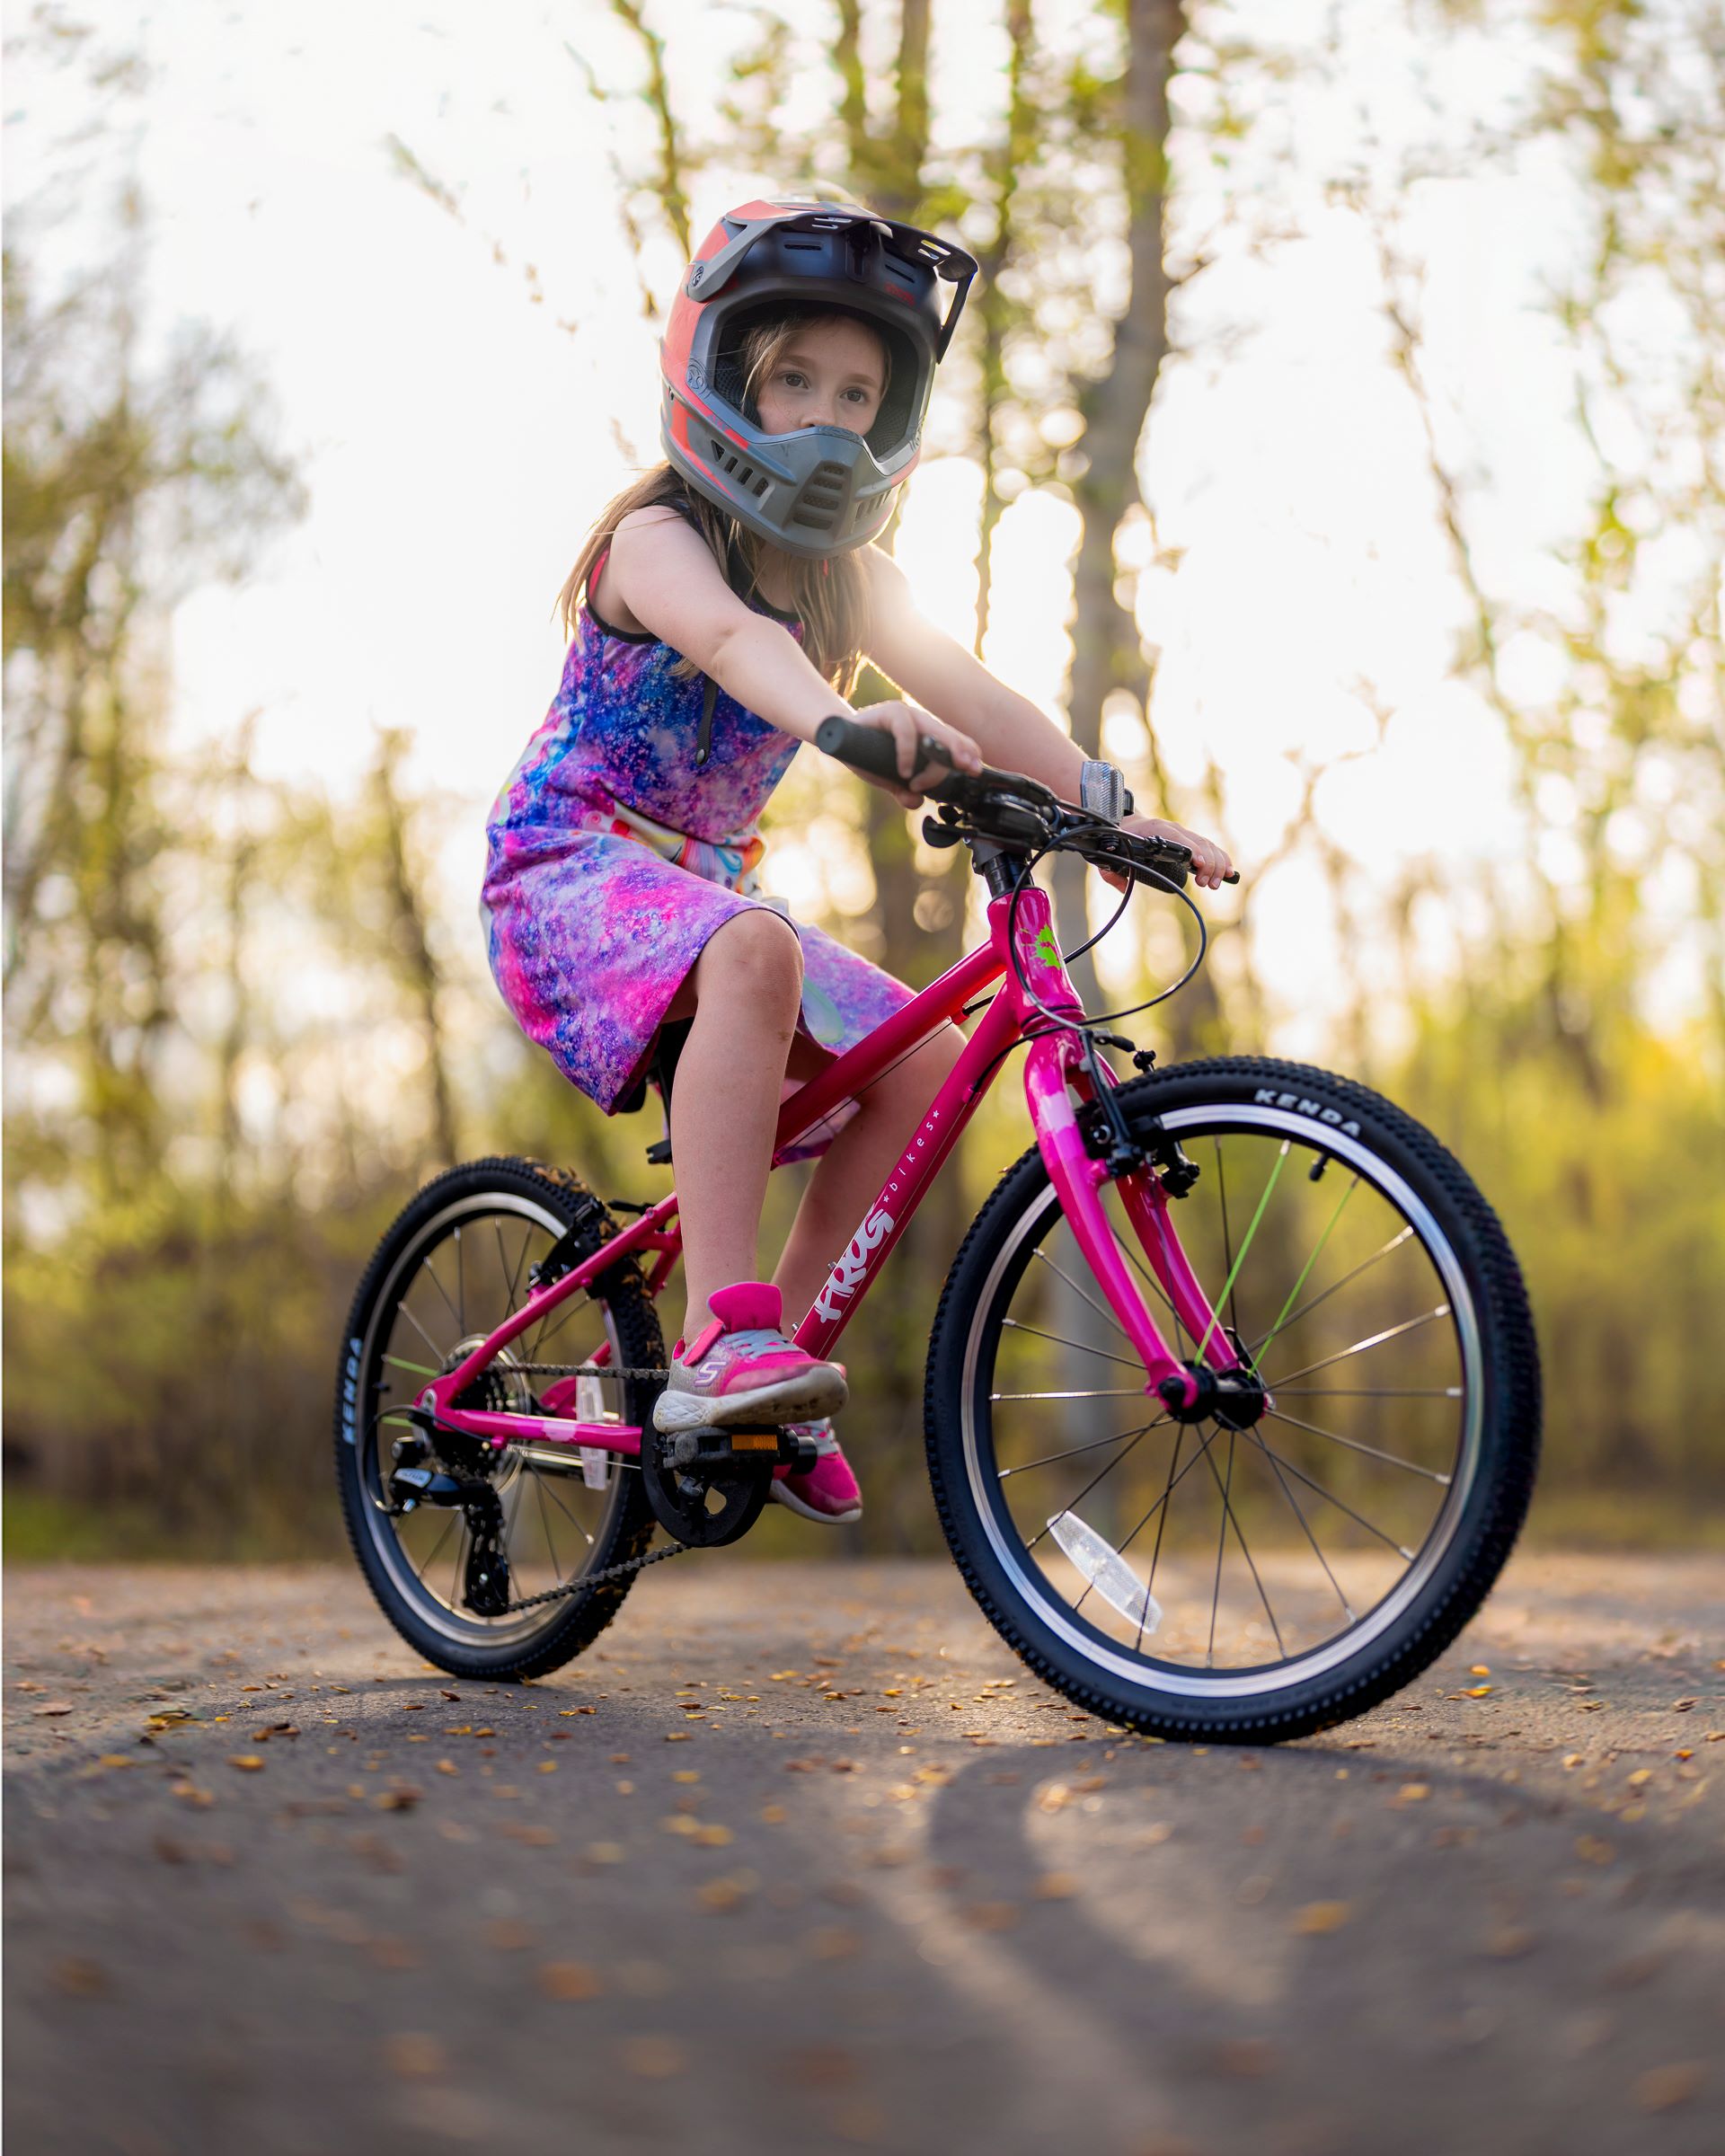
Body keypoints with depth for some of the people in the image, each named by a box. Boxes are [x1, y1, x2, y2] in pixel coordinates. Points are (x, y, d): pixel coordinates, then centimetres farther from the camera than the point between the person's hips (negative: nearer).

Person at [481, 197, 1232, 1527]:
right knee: (752, 955, -38)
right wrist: (839, 721, -57)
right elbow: (733, 638, -35)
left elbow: (958, 688, -5)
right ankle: (720, 1340, -42)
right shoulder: (657, 539, -12)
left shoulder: (852, 577, 9)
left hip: (703, 885, 7)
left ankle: (784, 1346, 1)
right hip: (568, 865, -7)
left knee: (921, 1061, -9)